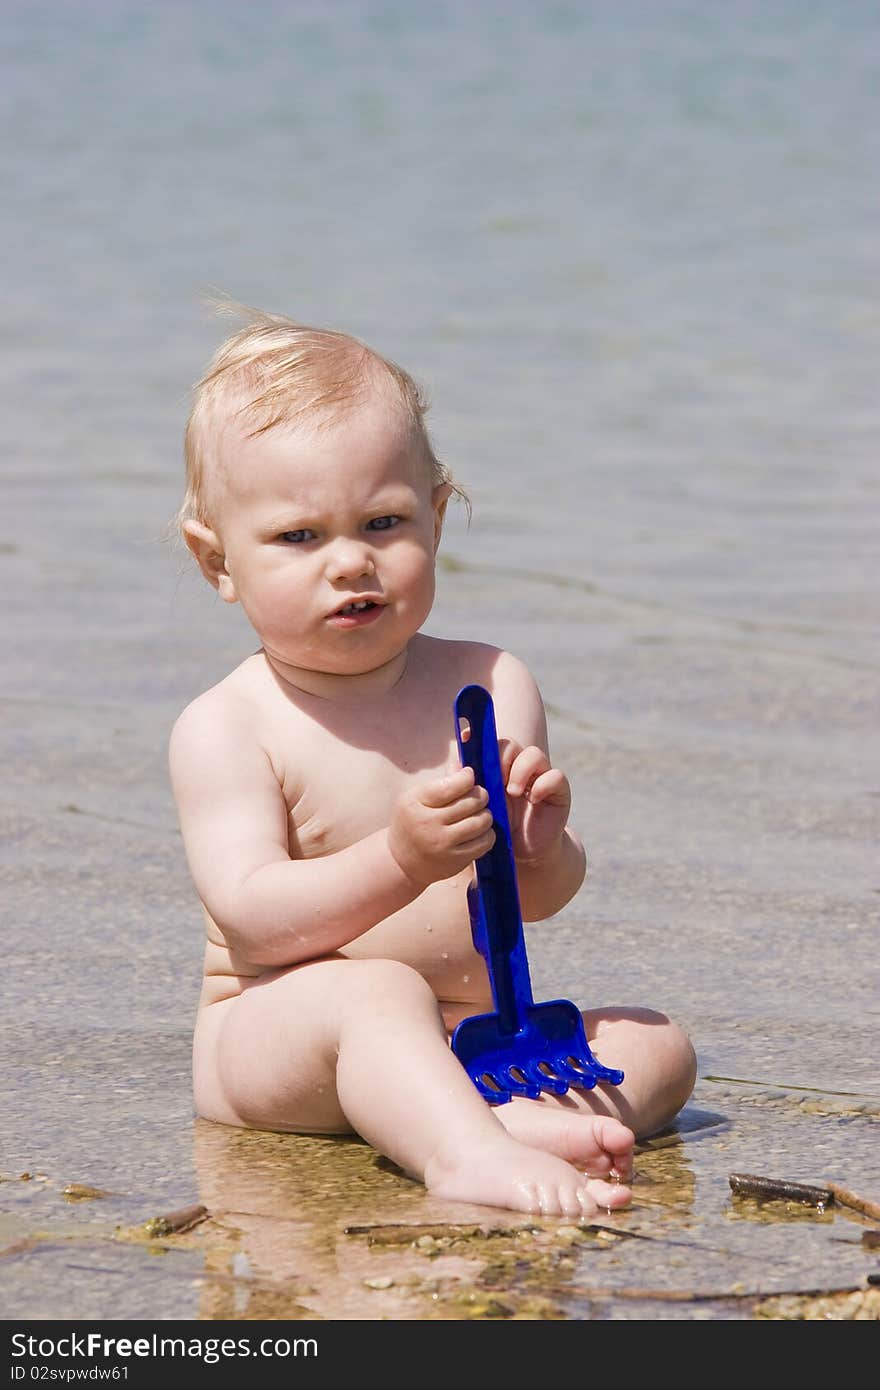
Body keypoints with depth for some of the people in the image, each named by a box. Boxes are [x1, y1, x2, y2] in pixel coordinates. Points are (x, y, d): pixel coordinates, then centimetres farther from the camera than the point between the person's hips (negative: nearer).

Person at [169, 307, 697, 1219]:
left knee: (658, 1045, -9)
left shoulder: (494, 688, 4)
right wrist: (400, 862, -35)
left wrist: (538, 850, -24)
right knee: (375, 991, -36)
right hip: (274, 1037, -6)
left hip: (470, 1038, 6)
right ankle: (468, 1156, -59)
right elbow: (252, 919, -20)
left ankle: (521, 1118, -39)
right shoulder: (225, 729, -8)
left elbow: (539, 899, 2)